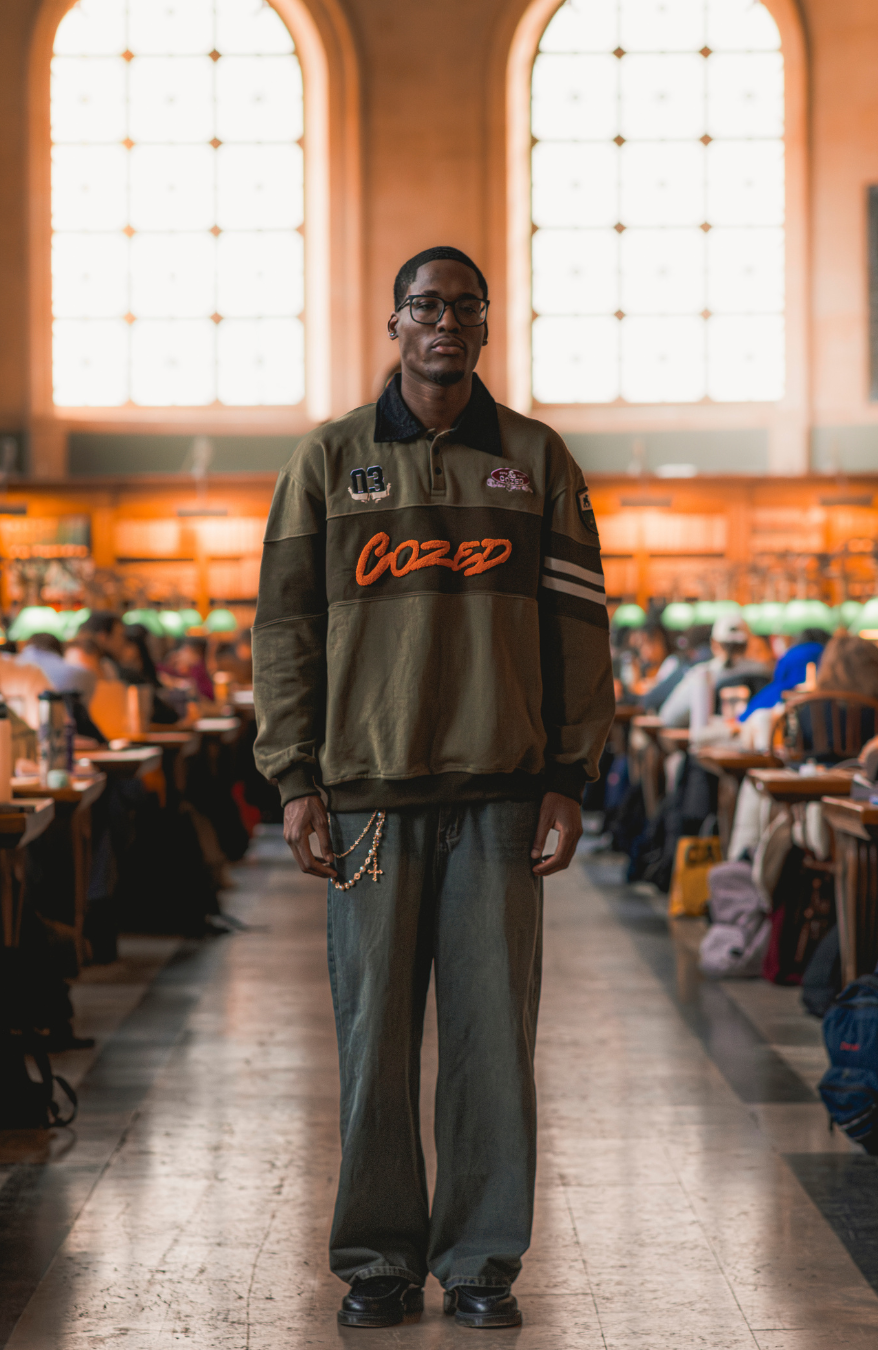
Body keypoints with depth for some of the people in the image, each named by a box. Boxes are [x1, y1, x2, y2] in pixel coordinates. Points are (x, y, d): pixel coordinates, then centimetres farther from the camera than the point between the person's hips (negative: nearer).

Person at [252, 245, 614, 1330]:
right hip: (370, 789, 0)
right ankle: (380, 1259, 13)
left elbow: (577, 623, 7)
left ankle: (482, 1261, 12)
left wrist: (568, 779, 0)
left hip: (501, 791, 0)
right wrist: (295, 781, -1)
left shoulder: (537, 461, 9)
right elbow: (284, 624, 6)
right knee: (375, 1032, 2)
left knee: (492, 1033, 1)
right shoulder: (330, 460, 8)